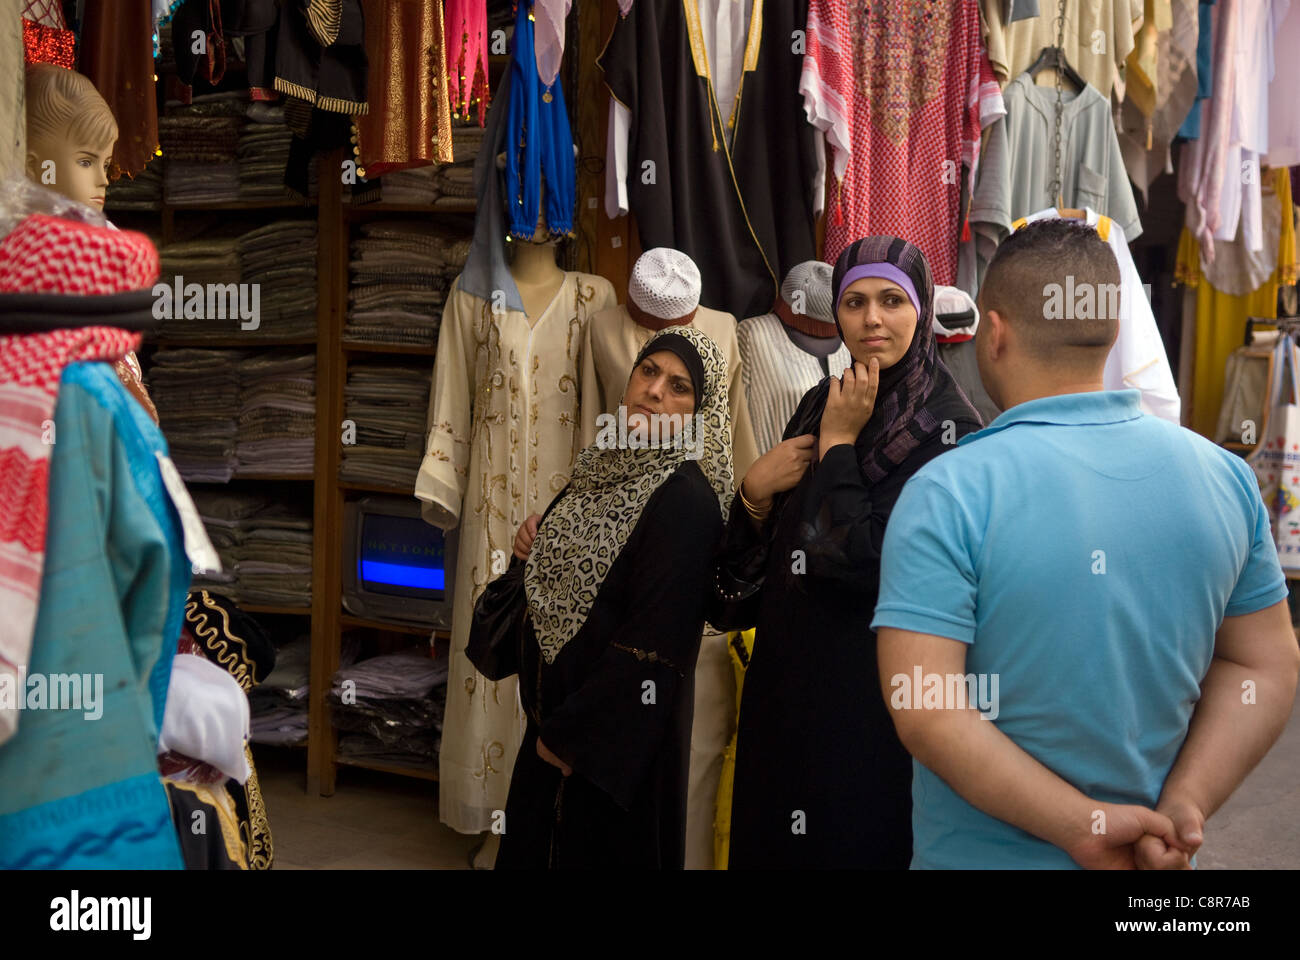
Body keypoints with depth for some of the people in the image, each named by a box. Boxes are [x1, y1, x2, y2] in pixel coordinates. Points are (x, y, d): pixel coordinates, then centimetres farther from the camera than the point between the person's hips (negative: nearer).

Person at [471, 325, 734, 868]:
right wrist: (530, 554, -5)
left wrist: (572, 735, -16)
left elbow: (652, 642, -21)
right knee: (533, 849, 20)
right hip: (551, 723, 8)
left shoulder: (686, 498, -19)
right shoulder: (603, 468, 5)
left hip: (616, 740, -7)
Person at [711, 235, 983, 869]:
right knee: (773, 837, 15)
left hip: (871, 689, -6)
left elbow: (866, 565, -22)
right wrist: (755, 492, -9)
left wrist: (839, 444, -14)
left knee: (859, 839, 7)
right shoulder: (822, 402, 7)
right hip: (790, 673, 6)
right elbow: (756, 556, 11)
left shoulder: (945, 425, -12)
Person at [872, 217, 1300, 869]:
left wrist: (1084, 828, -20)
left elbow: (925, 714, -24)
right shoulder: (1225, 475, -4)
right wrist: (1185, 806, -9)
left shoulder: (946, 496, -20)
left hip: (985, 853, -4)